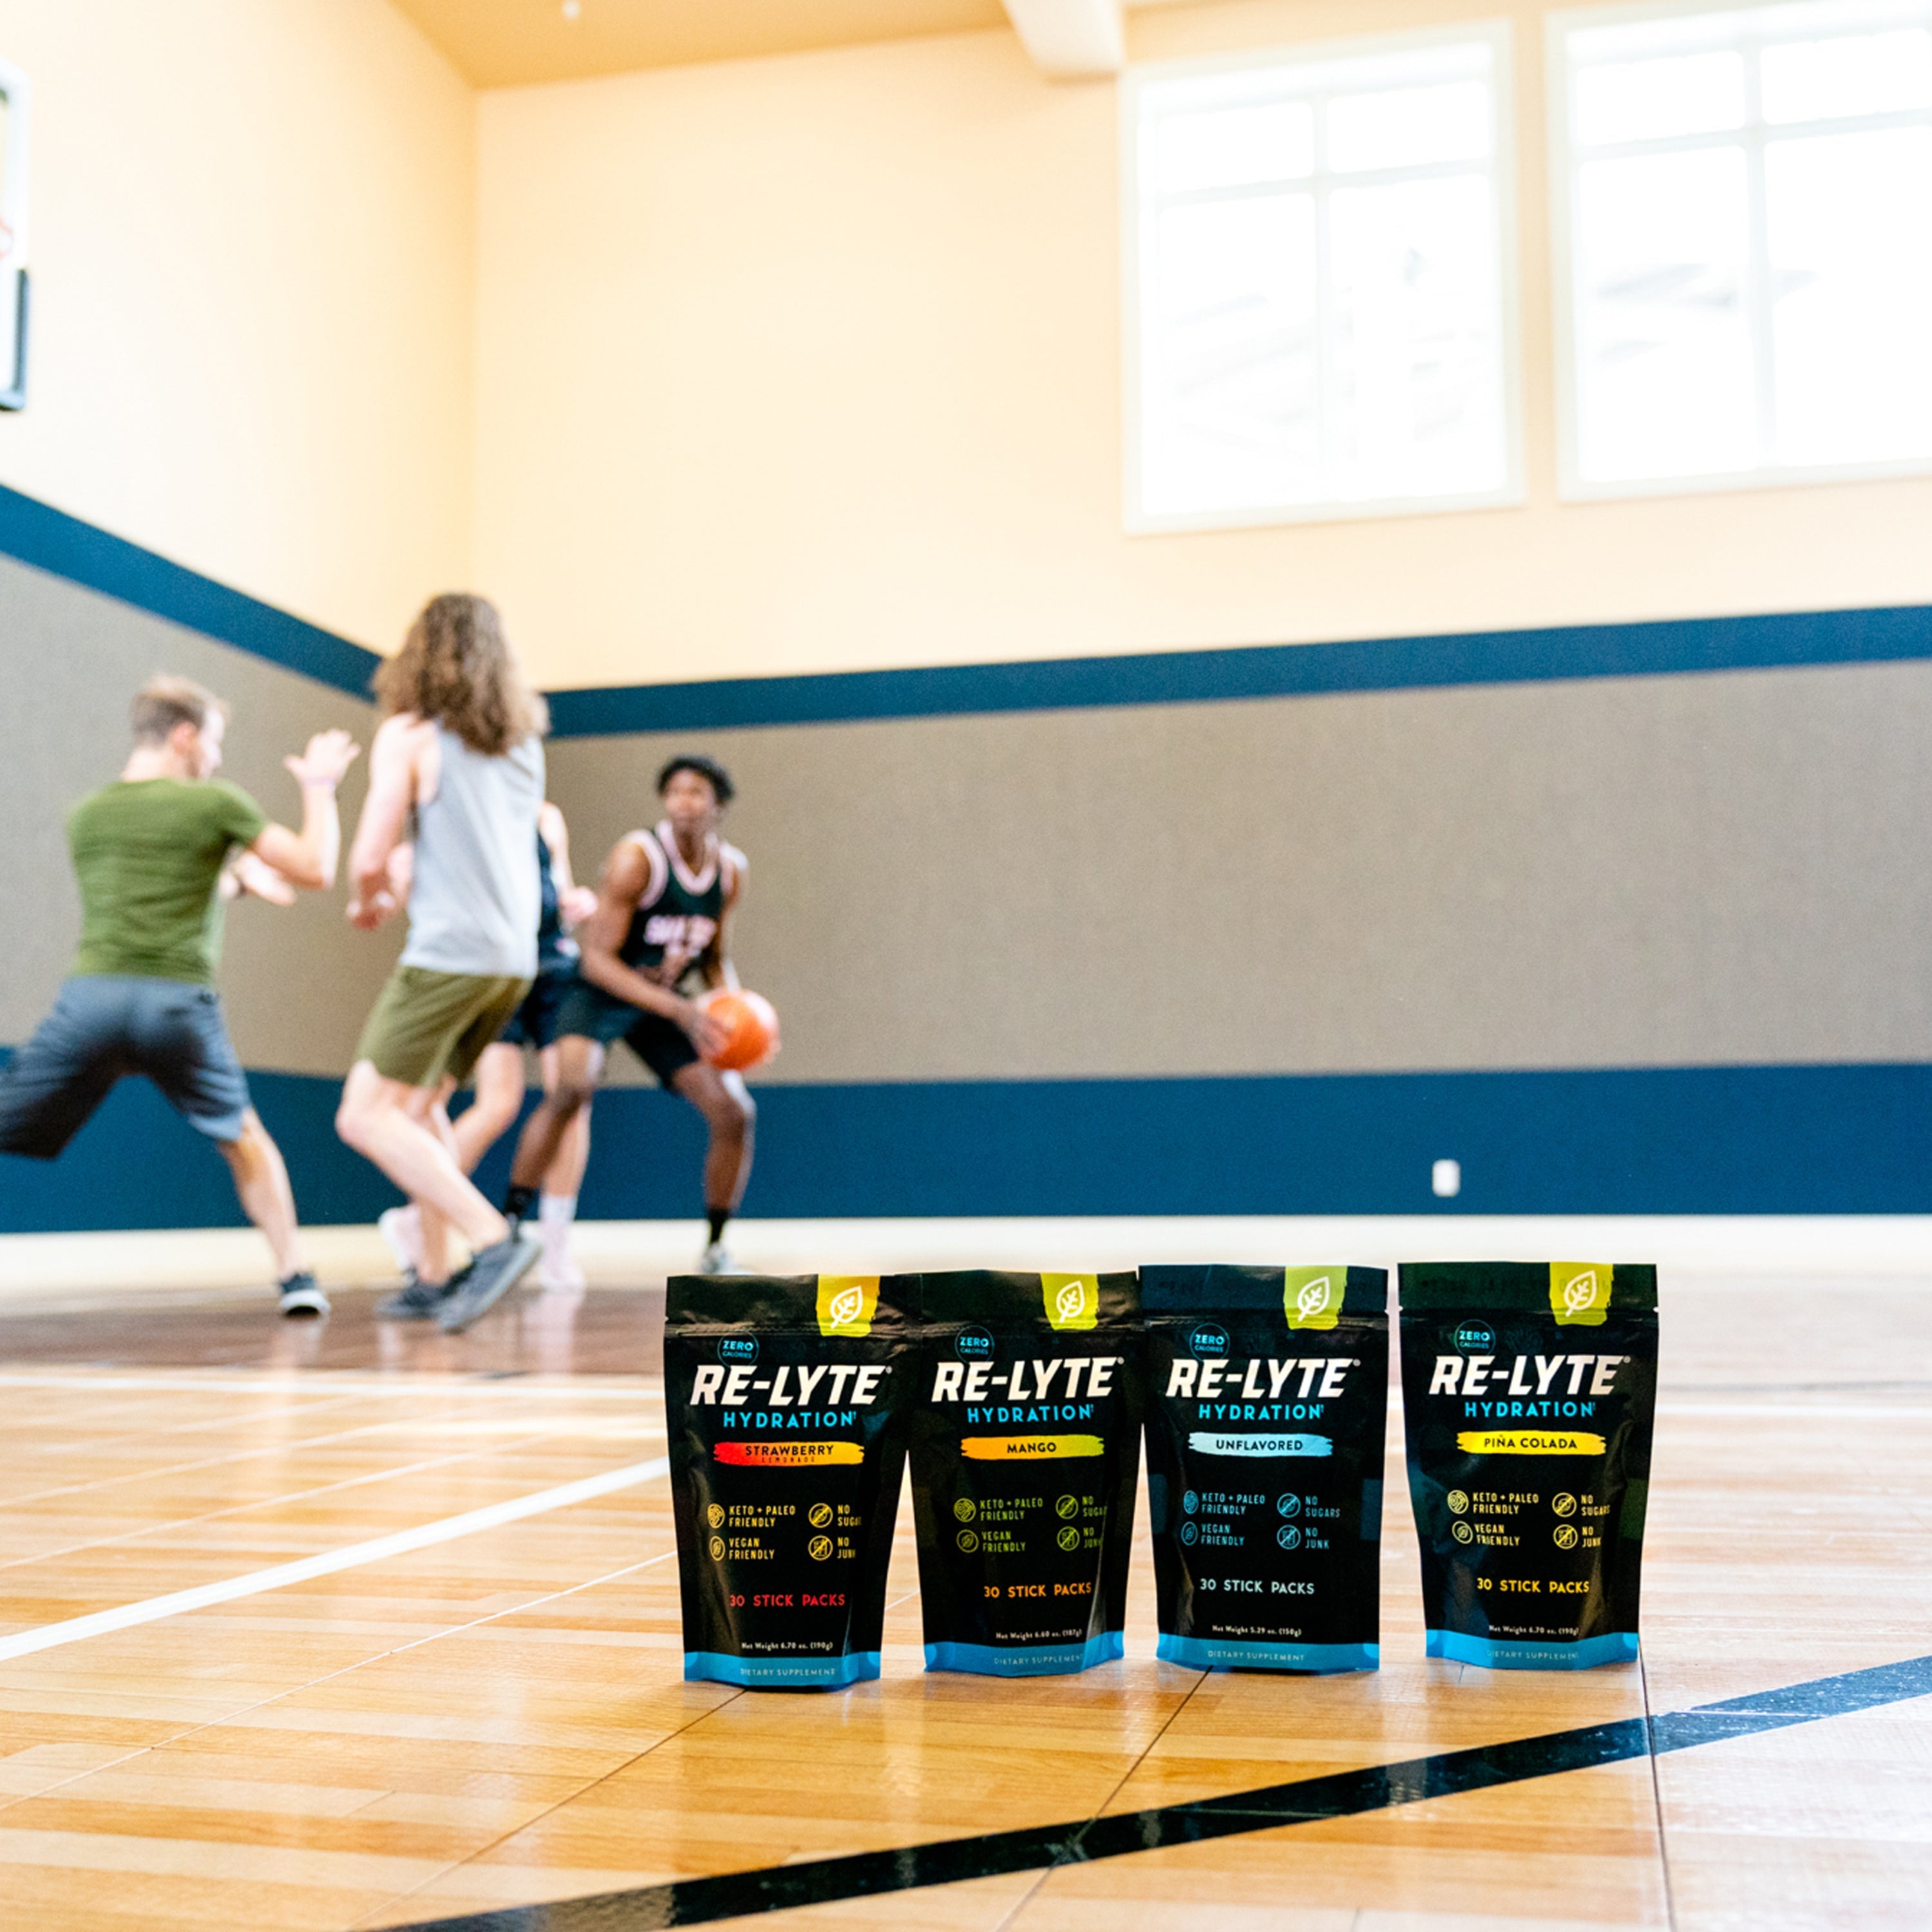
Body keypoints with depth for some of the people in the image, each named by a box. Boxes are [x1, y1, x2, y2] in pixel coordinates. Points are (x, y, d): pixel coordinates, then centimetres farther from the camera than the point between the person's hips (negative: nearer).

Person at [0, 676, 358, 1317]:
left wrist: (235, 874, 38)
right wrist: (320, 788, 20)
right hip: (178, 1005, -1)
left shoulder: (83, 816, 18)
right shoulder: (215, 804, 5)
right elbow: (316, 871, 6)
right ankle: (294, 1275, 18)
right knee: (243, 1137, 22)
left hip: (92, 998, 1)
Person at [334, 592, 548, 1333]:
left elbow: (370, 858, -9)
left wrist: (368, 901, 12)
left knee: (366, 1116, -4)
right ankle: (434, 1278, 19)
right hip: (514, 957, 8)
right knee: (420, 1109, 20)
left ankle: (493, 1239, -17)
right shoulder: (525, 739, 15)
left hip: (449, 952, -8)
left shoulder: (409, 734, -4)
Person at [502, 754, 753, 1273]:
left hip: (666, 1001, 6)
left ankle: (716, 1250, 14)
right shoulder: (636, 858, -24)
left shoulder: (731, 871, -4)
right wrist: (678, 1010, -34)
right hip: (601, 992, -6)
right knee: (573, 1087, -33)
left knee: (735, 1113, -4)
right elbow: (597, 958, -25)